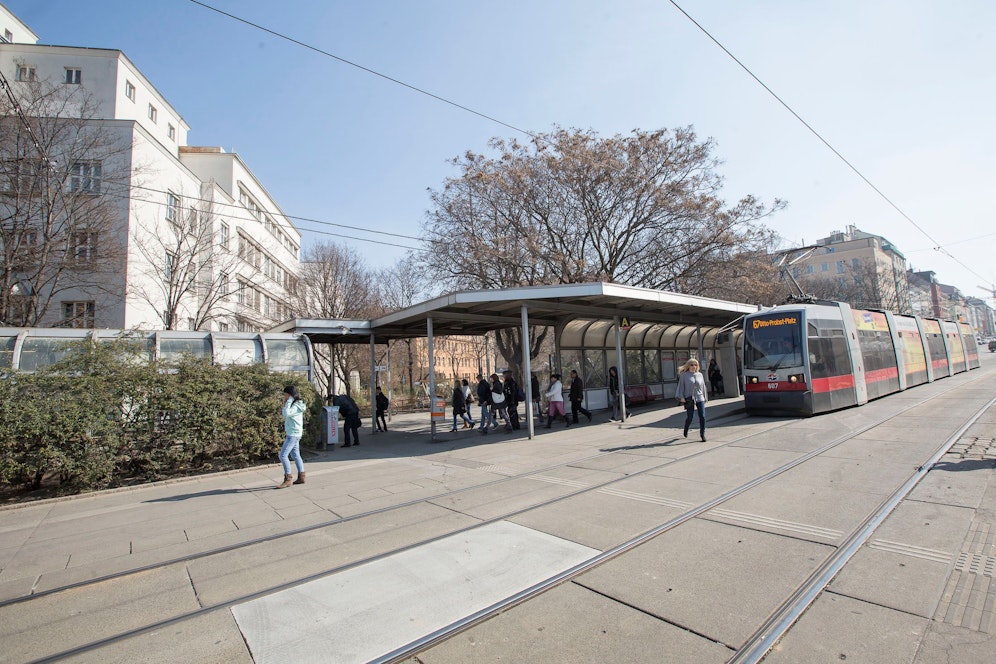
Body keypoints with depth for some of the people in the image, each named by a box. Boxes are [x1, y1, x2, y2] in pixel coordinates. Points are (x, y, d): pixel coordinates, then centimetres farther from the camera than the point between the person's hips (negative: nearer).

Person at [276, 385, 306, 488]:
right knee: (295, 455, 14)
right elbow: (286, 415, 20)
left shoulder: (296, 406, -18)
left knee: (282, 455, -11)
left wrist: (288, 402, -23)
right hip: (291, 434, 10)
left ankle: (288, 480, -5)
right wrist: (283, 408, 4)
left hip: (293, 434, -10)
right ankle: (301, 477, 21)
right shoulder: (294, 404, 12)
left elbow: (286, 414, -32)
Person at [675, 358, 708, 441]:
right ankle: (686, 430, 32)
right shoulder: (684, 375, -1)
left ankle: (702, 434, 7)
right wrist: (681, 397, -9)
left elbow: (703, 387, 16)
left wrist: (705, 397, 16)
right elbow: (681, 386, -2)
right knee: (689, 417, 2)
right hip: (689, 399, -3)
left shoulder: (700, 375, 10)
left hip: (700, 399, 3)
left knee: (702, 417, -5)